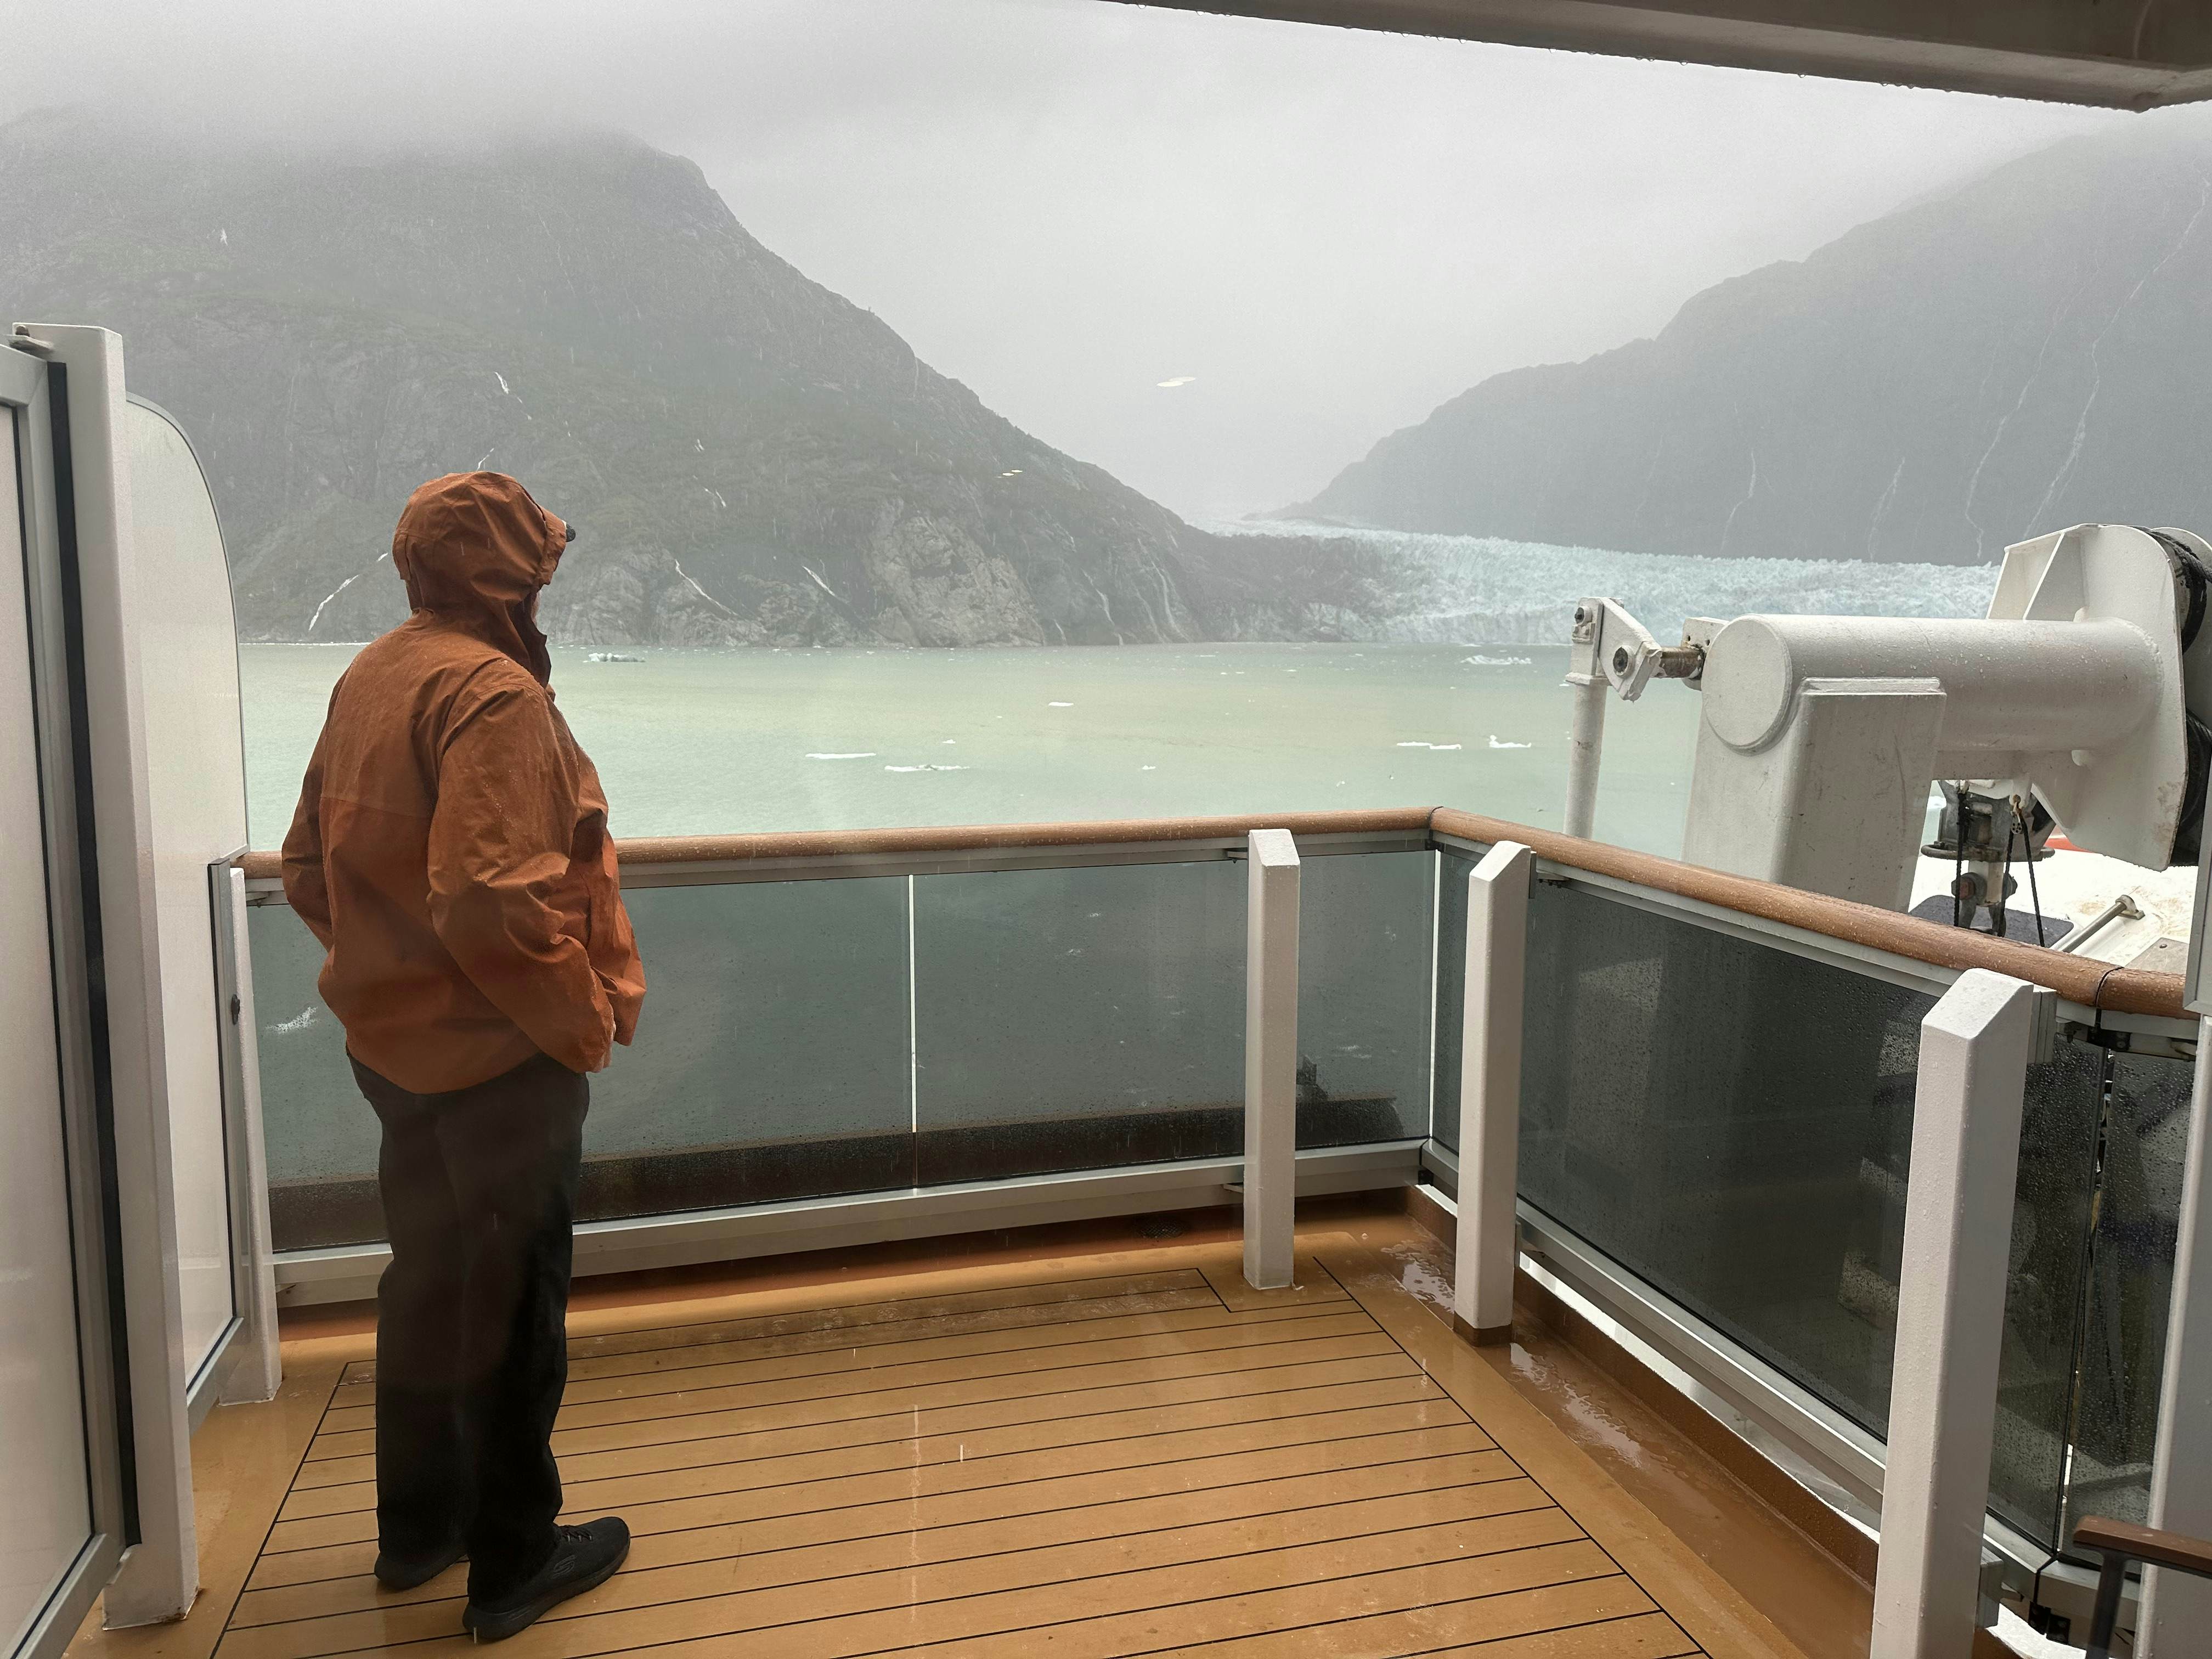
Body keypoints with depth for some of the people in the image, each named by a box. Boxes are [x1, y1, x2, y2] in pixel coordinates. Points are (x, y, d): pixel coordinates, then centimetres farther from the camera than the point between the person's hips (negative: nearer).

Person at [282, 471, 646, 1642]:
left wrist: (386, 969, 17)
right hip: (499, 1057, -9)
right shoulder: (491, 691, -21)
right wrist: (581, 1016, -18)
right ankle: (513, 1564, 22)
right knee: (514, 1296, 6)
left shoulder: (368, 677, 7)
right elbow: (491, 898, -30)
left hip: (395, 1046, 9)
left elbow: (309, 868, 12)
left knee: (427, 1278, 22)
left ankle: (416, 1526, 38)